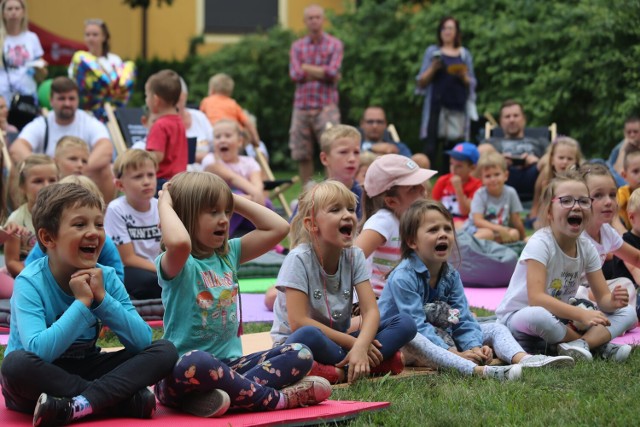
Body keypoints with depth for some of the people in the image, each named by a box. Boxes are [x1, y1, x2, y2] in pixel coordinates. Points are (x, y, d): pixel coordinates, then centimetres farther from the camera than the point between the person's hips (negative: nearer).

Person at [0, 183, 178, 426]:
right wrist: (82, 302, -28)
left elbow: (143, 341, -13)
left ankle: (80, 406, -30)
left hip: (84, 372, 4)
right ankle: (127, 401, -27)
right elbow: (39, 350, -34)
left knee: (165, 351, -13)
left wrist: (102, 297, -22)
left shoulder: (106, 278, -5)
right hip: (38, 384, -4)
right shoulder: (30, 283, -18)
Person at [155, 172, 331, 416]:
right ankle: (276, 399, -25)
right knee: (196, 363, -42)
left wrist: (236, 201, 11)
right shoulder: (176, 264, -9)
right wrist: (165, 205, -16)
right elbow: (178, 242, -34)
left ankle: (232, 393, -29)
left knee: (299, 355, -9)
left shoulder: (229, 254, 14)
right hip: (184, 369, -7)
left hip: (229, 364, 7)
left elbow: (278, 227, 11)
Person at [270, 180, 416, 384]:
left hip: (338, 341, 6)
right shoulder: (299, 260, -16)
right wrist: (353, 343, -21)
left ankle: (342, 371, -25)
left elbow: (370, 311, -9)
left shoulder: (354, 256, -2)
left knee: (405, 324, -12)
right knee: (308, 336, -41)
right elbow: (298, 323, -22)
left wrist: (360, 346, -31)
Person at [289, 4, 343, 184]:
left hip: (326, 107, -3)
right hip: (301, 107, 3)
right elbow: (295, 74, -3)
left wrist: (306, 67, -3)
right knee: (302, 155, 5)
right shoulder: (297, 46, 12)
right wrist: (322, 73, -5)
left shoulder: (335, 44, 5)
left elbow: (333, 72, -11)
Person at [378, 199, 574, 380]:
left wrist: (475, 347, -21)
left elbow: (462, 320, 0)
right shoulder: (403, 277, -20)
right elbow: (418, 326, -26)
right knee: (411, 341, -42)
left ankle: (523, 359, -36)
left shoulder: (451, 275, 4)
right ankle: (479, 370, -61)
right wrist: (455, 353, -32)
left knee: (495, 329, -1)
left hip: (441, 336, 8)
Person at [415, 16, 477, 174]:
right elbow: (421, 82, 6)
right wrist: (432, 69, -11)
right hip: (436, 105, -2)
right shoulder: (432, 52, 9)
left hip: (458, 106, 2)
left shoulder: (465, 55, 13)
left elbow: (471, 84, 13)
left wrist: (463, 76, -7)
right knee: (431, 148, -11)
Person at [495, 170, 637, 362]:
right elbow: (536, 297, -32)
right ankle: (597, 344, -19)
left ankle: (580, 345, -26)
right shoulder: (540, 244, -22)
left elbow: (602, 297, 0)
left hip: (559, 319, 7)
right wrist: (581, 314, -39)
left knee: (628, 313, -4)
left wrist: (612, 301, -26)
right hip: (517, 317, -7)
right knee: (538, 316, -42)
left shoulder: (586, 247, -3)